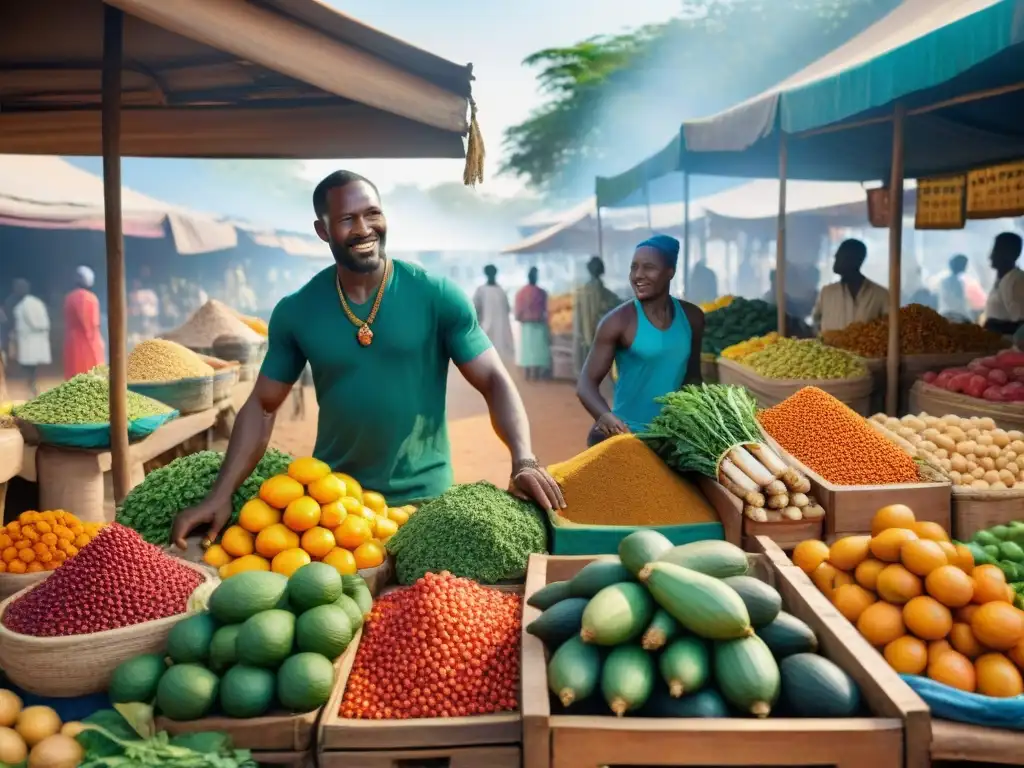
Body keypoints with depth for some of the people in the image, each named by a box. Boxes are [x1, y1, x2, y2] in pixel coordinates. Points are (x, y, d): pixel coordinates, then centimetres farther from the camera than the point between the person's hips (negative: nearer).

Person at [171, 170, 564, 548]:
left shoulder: (437, 295, -9)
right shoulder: (296, 311, -3)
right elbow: (262, 406, 4)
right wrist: (221, 494, -5)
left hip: (424, 497, -1)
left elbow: (494, 380, -9)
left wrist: (524, 460, -25)